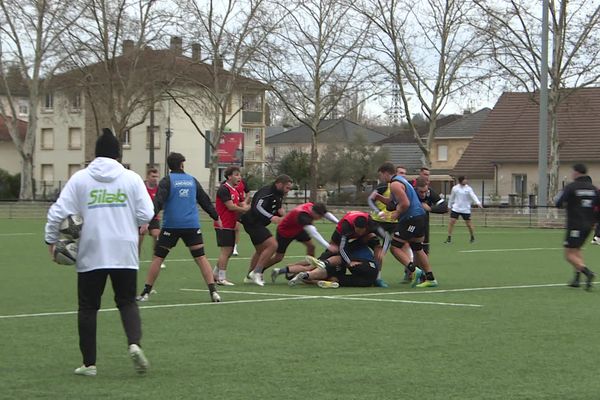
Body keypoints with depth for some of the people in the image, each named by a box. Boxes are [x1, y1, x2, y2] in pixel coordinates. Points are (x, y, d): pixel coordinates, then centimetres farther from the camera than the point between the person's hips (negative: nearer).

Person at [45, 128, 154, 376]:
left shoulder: (79, 179, 0)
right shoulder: (131, 178, 2)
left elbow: (59, 212, -4)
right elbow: (146, 214, -1)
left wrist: (52, 240, 10)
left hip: (91, 253, 0)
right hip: (124, 253, 0)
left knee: (88, 307, 10)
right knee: (127, 302, 12)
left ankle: (89, 364, 11)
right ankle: (135, 343, -15)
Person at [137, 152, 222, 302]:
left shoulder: (167, 181, -1)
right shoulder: (192, 180, 11)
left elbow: (158, 201, -15)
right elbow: (205, 201, 20)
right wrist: (216, 217, 33)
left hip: (171, 226, -2)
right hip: (192, 226, 3)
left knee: (158, 258, 5)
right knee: (200, 258, 4)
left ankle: (146, 292, 3)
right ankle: (213, 291, -5)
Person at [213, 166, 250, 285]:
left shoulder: (235, 190, 16)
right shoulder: (224, 189, -13)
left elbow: (243, 205, 14)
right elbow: (231, 206, -19)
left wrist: (247, 208, -8)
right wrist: (245, 209, -9)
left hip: (230, 226, 9)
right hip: (224, 225, -9)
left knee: (229, 251, 12)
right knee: (226, 250, -10)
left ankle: (215, 274, 22)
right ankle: (222, 278, -7)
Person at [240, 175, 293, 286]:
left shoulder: (278, 194, 10)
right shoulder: (267, 192, -21)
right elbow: (257, 207, -35)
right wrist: (271, 217, -47)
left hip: (257, 224, 11)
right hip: (252, 222, -11)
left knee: (261, 250, 21)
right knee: (272, 245, -19)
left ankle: (249, 276, 32)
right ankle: (256, 272, -15)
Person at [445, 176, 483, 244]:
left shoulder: (468, 189, -3)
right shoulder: (455, 188, 2)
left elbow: (473, 196, -15)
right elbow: (451, 198, 14)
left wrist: (478, 203, -31)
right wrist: (449, 206, 18)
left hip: (466, 209, -1)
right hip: (456, 208, 1)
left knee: (468, 223, 4)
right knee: (451, 221, -8)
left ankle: (472, 237, 24)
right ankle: (449, 238, -1)